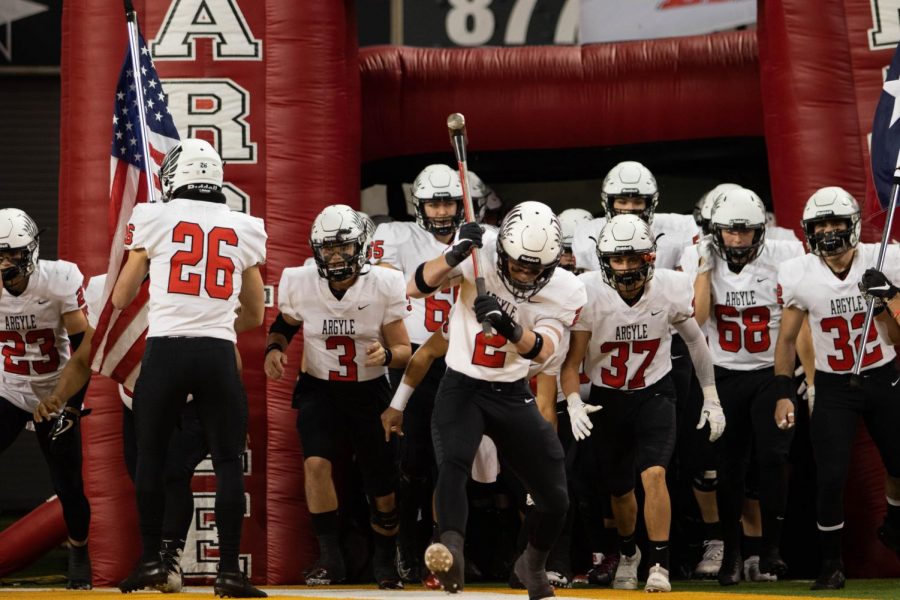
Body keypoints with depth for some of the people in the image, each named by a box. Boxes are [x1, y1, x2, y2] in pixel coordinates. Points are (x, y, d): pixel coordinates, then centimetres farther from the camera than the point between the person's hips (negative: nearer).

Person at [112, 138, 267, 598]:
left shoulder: (154, 219, 5)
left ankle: (150, 562, 14)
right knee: (228, 462, 6)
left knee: (151, 456, 12)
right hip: (218, 355, 1)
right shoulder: (244, 229, 12)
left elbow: (121, 298, 14)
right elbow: (255, 315, 20)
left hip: (165, 351, -1)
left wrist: (139, 257, 33)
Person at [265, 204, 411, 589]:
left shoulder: (384, 287, -14)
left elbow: (404, 351, -8)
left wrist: (386, 354, -30)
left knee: (382, 488, 3)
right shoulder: (299, 284, -11)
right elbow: (284, 324, 10)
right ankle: (330, 558, -9)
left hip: (369, 392, 0)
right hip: (319, 390, 0)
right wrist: (274, 347, -12)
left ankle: (385, 561, 30)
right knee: (316, 464, -23)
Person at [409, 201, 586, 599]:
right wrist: (454, 256, -37)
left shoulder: (566, 291, -10)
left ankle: (532, 567, 33)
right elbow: (414, 288, -20)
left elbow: (542, 351, -22)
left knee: (554, 499, 5)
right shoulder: (480, 257, -15)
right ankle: (451, 550, -47)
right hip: (461, 387, -2)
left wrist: (510, 328, -43)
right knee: (452, 465, -31)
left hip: (512, 395, 2)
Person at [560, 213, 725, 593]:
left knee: (653, 474, -22)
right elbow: (571, 360, -15)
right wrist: (573, 403, -33)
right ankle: (628, 554, 42)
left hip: (654, 393, -1)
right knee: (620, 490, 13)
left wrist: (711, 398, 5)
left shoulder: (670, 288, -16)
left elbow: (694, 340, 2)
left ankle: (659, 566, -14)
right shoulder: (588, 294, -21)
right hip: (606, 398, 1)